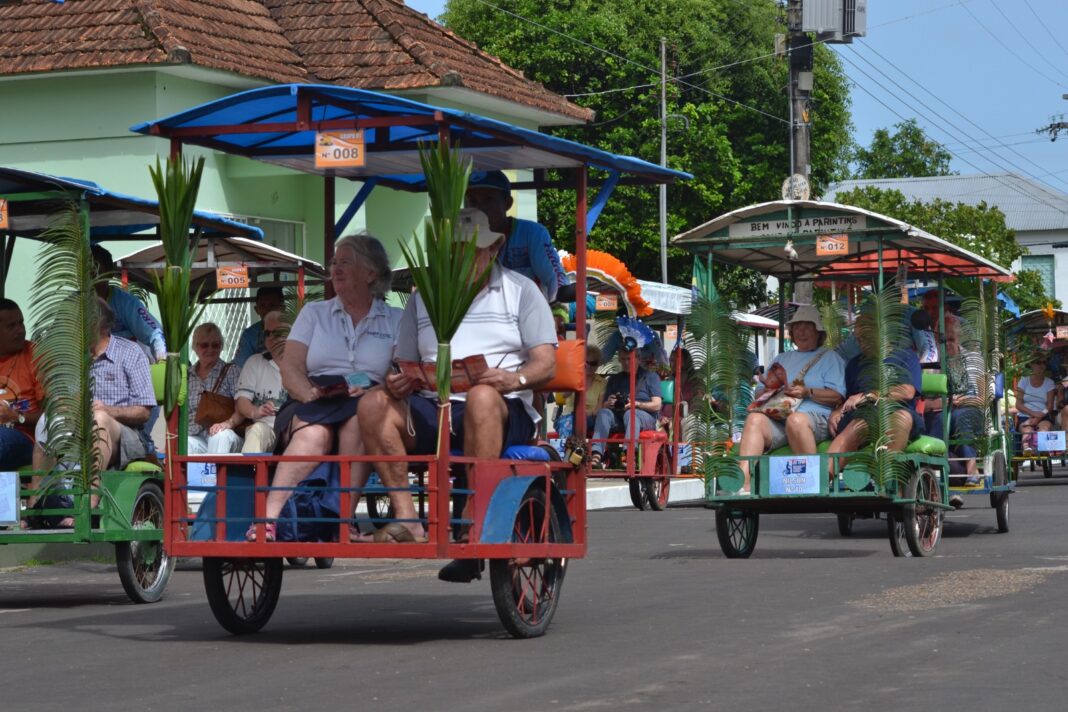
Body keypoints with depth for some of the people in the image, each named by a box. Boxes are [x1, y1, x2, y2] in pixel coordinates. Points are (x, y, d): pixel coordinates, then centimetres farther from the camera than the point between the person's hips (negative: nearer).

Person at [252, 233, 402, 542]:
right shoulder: (314, 313, 22)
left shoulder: (395, 320, 18)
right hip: (314, 407, 1)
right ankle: (269, 520, -54)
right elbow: (290, 370, 9)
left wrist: (373, 392, -18)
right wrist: (311, 394, -13)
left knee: (358, 420, -38)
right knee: (314, 434, -36)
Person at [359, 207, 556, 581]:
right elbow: (404, 365, 21)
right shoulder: (422, 298, 24)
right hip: (430, 410, 3)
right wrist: (398, 381, -4)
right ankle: (406, 518, -34)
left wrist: (516, 379, -19)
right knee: (373, 405, -26)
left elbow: (546, 364, 4)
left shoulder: (520, 290, 14)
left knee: (482, 397, -40)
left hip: (504, 414, -3)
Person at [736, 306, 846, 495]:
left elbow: (837, 397, 3)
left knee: (796, 420, -40)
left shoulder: (829, 358, 19)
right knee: (755, 418, -29)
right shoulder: (781, 359, 34)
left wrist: (808, 392, -10)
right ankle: (743, 484, -47)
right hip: (777, 418, 4)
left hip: (816, 417, -4)